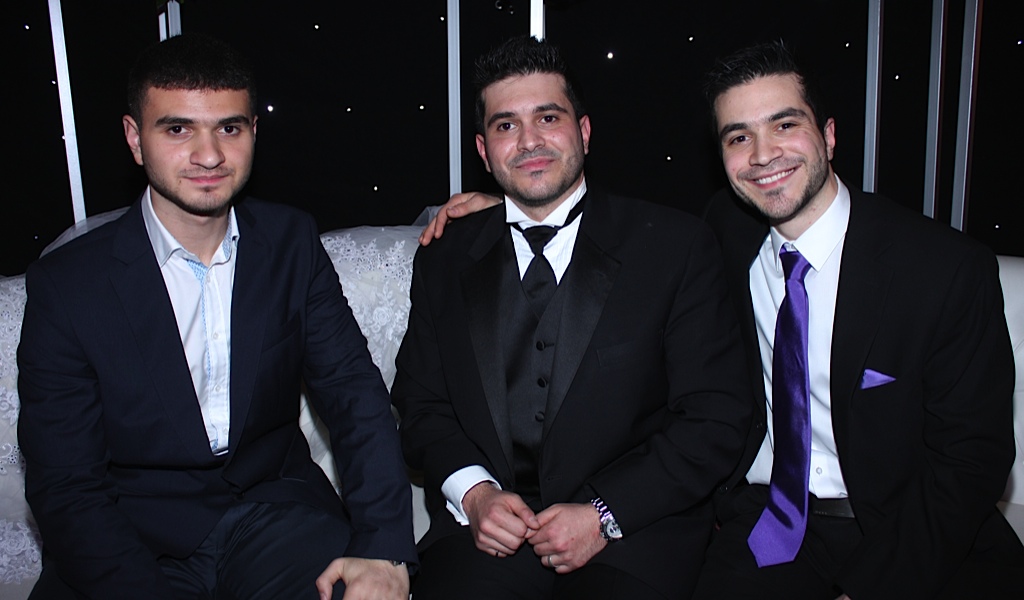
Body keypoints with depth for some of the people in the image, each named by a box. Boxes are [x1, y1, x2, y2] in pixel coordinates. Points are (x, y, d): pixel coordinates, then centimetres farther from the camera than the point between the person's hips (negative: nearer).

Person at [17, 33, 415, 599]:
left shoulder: (292, 242, 1)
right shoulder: (65, 286, -7)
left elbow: (353, 391, -3)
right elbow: (65, 487, -8)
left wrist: (383, 548, -18)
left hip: (276, 509, 1)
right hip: (136, 542, 0)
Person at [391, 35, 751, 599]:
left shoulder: (676, 246, 0)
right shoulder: (445, 260, 10)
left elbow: (716, 417, -2)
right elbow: (420, 402, 12)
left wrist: (606, 514, -11)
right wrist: (473, 493, -6)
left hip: (634, 534, -1)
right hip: (485, 530, 2)